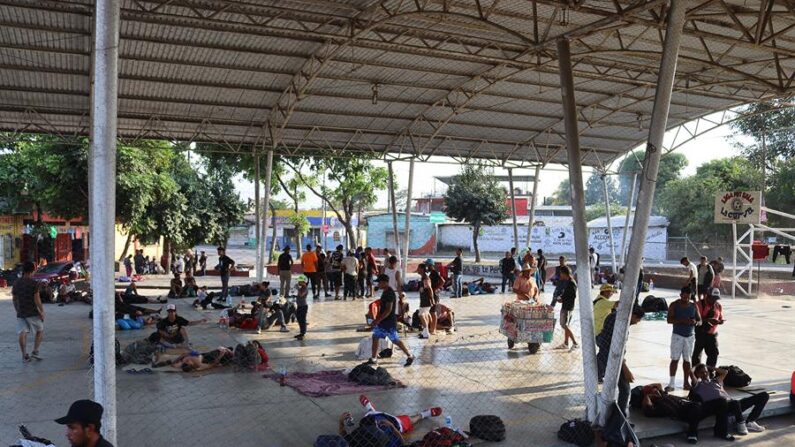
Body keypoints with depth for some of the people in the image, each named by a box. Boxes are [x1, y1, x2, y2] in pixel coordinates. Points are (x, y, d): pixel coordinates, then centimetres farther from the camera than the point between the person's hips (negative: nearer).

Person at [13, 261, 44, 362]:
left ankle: (24, 356, 4)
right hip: (32, 312, -5)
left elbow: (14, 299, 12)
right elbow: (37, 299, -14)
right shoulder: (34, 283, -12)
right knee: (40, 331, 12)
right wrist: (42, 311, -7)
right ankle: (35, 352, 4)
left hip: (21, 313, 5)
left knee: (22, 334, 4)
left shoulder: (16, 283, 6)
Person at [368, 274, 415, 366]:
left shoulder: (389, 293, -21)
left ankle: (410, 356, 11)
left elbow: (388, 310, -26)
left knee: (396, 340, -2)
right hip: (382, 322, 10)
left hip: (389, 322, -10)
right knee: (375, 337, 11)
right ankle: (373, 359, 18)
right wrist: (377, 319, 19)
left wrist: (378, 320, -24)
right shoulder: (385, 292, 9)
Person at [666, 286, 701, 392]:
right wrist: (682, 321, -24)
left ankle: (686, 382, 15)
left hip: (690, 336, 3)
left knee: (687, 360, 6)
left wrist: (696, 322, -14)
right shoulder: (674, 305, -3)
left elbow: (700, 320, 10)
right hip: (677, 336, -3)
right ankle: (671, 384, -6)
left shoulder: (694, 306, 7)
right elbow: (669, 320, -10)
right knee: (675, 359, -6)